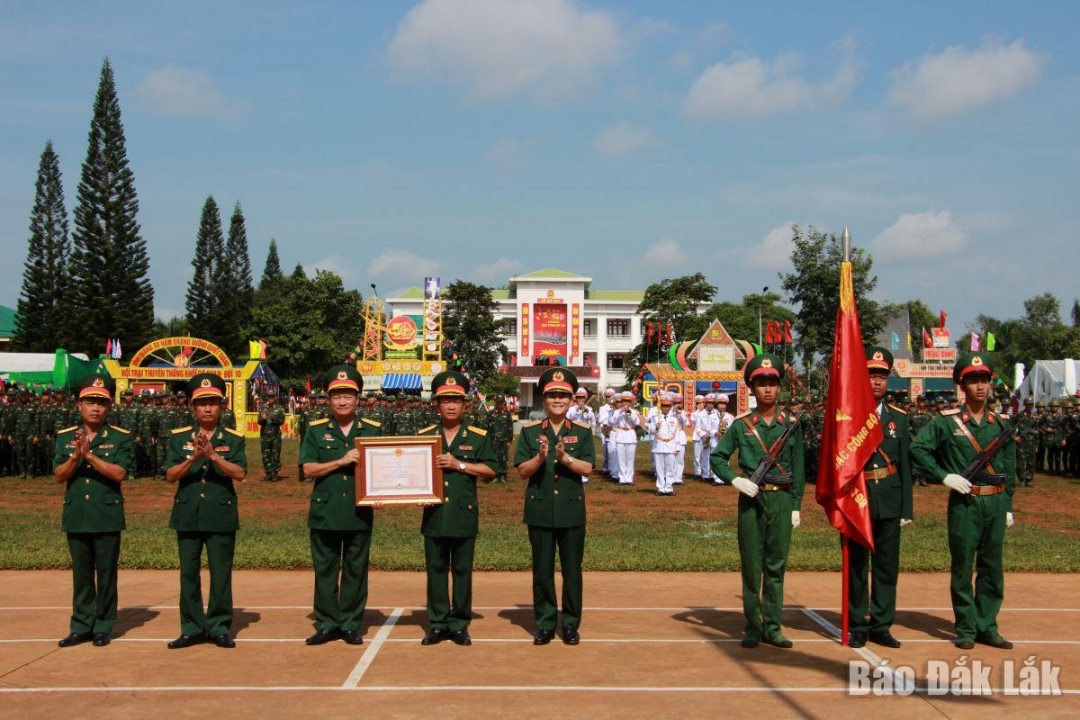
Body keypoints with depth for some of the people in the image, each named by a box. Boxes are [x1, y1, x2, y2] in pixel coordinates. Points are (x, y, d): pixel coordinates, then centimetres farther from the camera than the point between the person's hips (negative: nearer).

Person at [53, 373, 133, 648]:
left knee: (106, 573, 4)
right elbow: (59, 475, 0)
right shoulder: (65, 437, 7)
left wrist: (90, 454, -20)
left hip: (107, 517, -3)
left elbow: (120, 473, -14)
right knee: (81, 574, 11)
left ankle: (103, 627, 14)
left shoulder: (120, 437, -2)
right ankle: (81, 626, 20)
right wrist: (76, 456, -17)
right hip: (76, 516, 3)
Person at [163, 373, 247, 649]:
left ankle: (219, 628, 13)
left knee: (221, 574, 2)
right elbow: (170, 475, -3)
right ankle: (192, 628, 17)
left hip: (221, 515, -1)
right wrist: (194, 457, -18)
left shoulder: (234, 439, 2)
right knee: (188, 574, 7)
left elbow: (240, 473, -11)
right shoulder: (179, 437, 6)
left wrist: (212, 454, -22)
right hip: (187, 515, 2)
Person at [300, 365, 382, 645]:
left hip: (360, 513, 0)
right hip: (324, 513, 0)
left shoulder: (373, 430, 6)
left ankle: (351, 624, 16)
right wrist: (342, 461, -15)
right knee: (325, 570, 6)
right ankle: (326, 624, 16)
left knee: (356, 570, 6)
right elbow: (308, 469, -4)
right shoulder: (316, 430, 3)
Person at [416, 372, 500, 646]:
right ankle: (438, 623, 15)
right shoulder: (424, 436, 9)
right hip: (434, 513, 1)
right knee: (435, 570, 6)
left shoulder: (478, 437, 4)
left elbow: (491, 470, -2)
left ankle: (459, 624, 14)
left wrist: (459, 465, -11)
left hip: (464, 513, -1)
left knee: (462, 571, 5)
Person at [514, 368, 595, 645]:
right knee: (542, 571, 6)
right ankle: (545, 624, 16)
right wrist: (540, 457, -20)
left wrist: (565, 457, -22)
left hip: (572, 510, 0)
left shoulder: (582, 432, 4)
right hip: (540, 511, 0)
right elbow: (522, 470, -2)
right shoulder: (530, 431, 3)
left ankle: (571, 624, 17)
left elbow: (587, 468, -6)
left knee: (572, 570, 6)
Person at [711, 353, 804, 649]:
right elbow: (718, 457, 6)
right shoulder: (740, 425, 2)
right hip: (751, 499, -1)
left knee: (776, 565, 5)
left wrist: (796, 505, 4)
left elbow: (797, 468, 7)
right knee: (751, 565, 3)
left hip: (781, 499, 1)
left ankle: (772, 627, 13)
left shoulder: (791, 424, 6)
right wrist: (735, 480, -11)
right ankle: (753, 627, 13)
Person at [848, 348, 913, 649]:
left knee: (887, 566, 7)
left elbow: (905, 465, 8)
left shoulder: (899, 418, 8)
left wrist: (906, 508, 5)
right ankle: (858, 626, 15)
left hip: (889, 500, 3)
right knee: (856, 565, 5)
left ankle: (881, 625, 18)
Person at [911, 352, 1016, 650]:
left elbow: (1009, 469, 14)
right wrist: (944, 475, -13)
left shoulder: (999, 425, 10)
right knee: (963, 567, 2)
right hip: (964, 503, -4)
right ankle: (966, 629, 12)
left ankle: (987, 628, 19)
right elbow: (918, 449, -7)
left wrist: (1008, 506, 11)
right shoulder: (947, 421, -3)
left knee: (992, 568, 9)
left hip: (995, 503, 4)